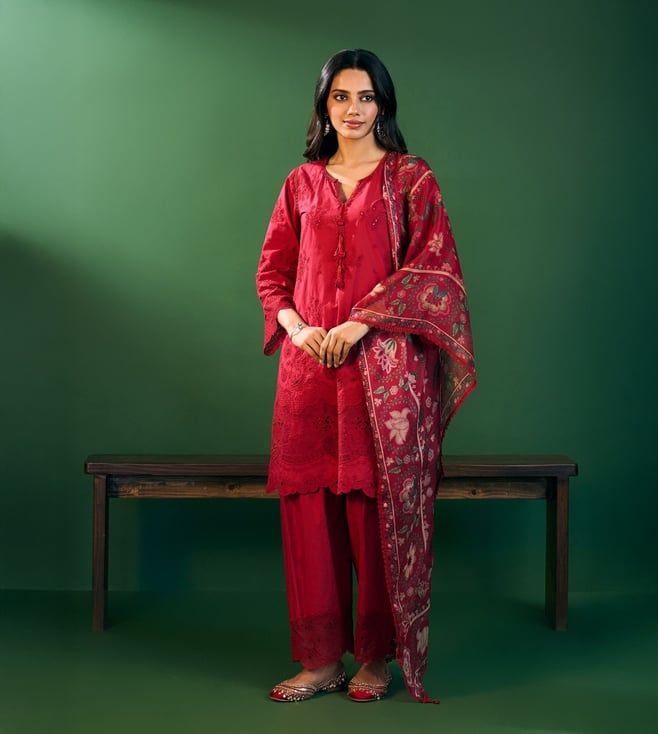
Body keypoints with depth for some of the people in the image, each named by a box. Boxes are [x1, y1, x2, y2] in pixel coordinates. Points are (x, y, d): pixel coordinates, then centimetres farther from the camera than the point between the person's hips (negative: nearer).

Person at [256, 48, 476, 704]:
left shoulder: (411, 179, 4)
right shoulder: (302, 182, 15)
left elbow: (433, 267, -4)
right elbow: (272, 269, 15)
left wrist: (362, 321, -13)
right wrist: (294, 325, -4)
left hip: (386, 362, -3)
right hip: (310, 361, 4)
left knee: (380, 503, -2)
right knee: (308, 503, 1)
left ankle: (379, 655, 11)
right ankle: (321, 658, 10)